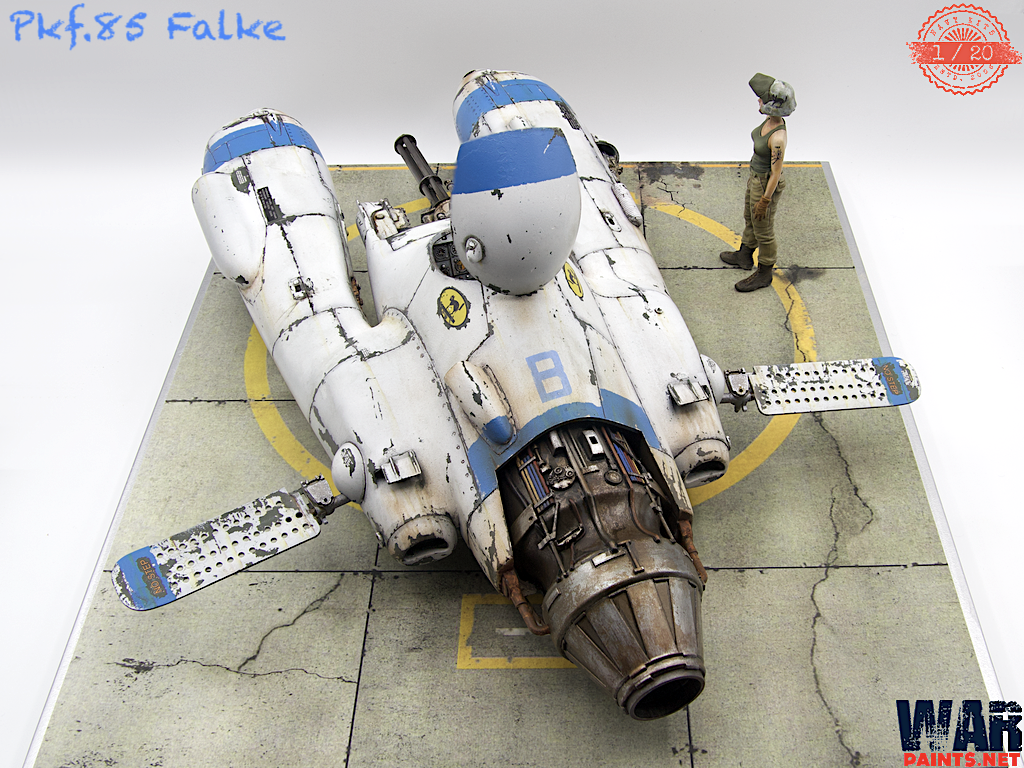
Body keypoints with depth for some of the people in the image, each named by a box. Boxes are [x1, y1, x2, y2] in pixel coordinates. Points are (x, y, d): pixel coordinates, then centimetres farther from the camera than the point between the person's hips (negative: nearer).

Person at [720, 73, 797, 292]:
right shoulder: (770, 120, -8)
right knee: (749, 218, 29)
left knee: (763, 231, 10)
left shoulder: (778, 138, -34)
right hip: (755, 176, 9)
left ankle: (764, 275, 30)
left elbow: (776, 173, -26)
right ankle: (744, 256, 53)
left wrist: (764, 201, -18)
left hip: (767, 185, -9)